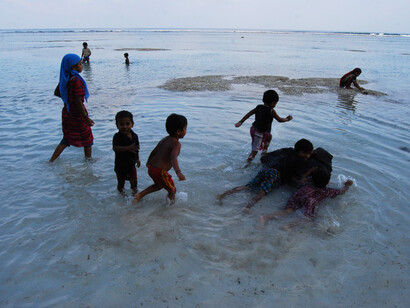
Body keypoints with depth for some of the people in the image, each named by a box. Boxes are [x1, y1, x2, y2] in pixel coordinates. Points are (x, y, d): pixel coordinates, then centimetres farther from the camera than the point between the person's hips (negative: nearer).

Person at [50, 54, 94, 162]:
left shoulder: (65, 78, 4)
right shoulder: (77, 80, -21)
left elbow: (56, 93, 15)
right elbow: (78, 102, -25)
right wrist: (86, 118, -21)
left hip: (67, 112, 8)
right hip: (77, 114, -8)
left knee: (67, 139, 18)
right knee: (87, 139, 12)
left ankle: (51, 161, 17)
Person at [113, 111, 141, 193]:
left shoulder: (134, 136, -4)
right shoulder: (117, 136, -21)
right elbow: (115, 148, -37)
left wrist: (137, 159, 15)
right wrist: (128, 148, -48)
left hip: (131, 164, 4)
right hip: (120, 165, -4)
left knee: (134, 181, 17)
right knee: (121, 182, 14)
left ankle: (135, 193, 40)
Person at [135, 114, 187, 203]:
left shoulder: (164, 140, 10)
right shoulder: (176, 144, -16)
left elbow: (153, 152, 20)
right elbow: (173, 157, -35)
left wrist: (149, 163, 38)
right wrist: (178, 172, -50)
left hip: (151, 169, 9)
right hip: (160, 172, -9)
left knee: (159, 185, 34)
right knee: (172, 190, 13)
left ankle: (140, 195, 31)